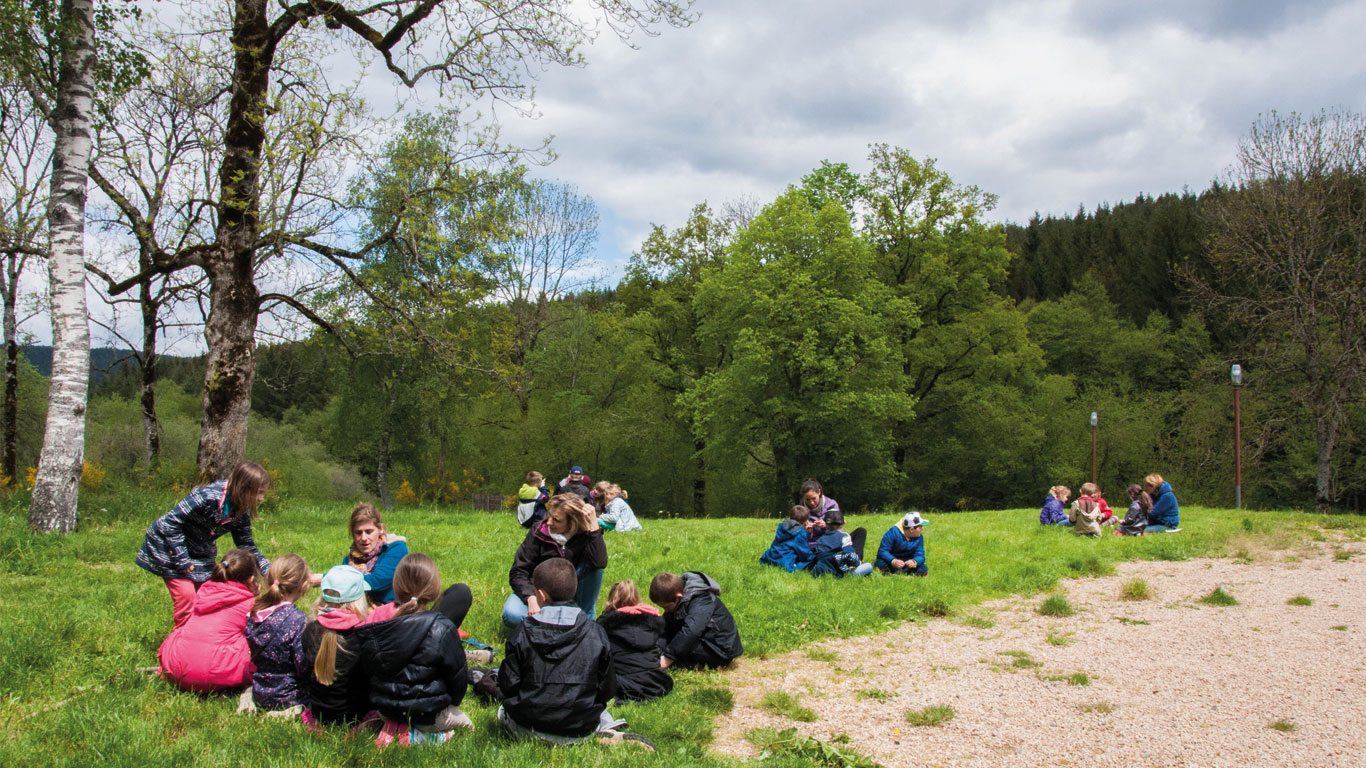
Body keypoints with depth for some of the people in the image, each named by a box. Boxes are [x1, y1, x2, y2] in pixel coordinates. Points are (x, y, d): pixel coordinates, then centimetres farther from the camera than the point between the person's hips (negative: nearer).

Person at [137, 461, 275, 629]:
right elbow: (171, 521, -29)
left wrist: (270, 570, -12)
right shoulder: (208, 496, -33)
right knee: (186, 595, -13)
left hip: (199, 552, 7)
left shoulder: (241, 513, -10)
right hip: (168, 546, -7)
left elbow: (247, 546, 1)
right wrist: (181, 559, -25)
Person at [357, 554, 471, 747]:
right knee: (465, 723, 23)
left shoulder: (377, 624, -9)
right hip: (428, 714, -7)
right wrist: (453, 702, 12)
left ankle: (393, 726, 9)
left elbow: (368, 670, 5)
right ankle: (418, 736, -2)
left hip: (384, 708, 7)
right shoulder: (442, 629, -22)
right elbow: (457, 675, -10)